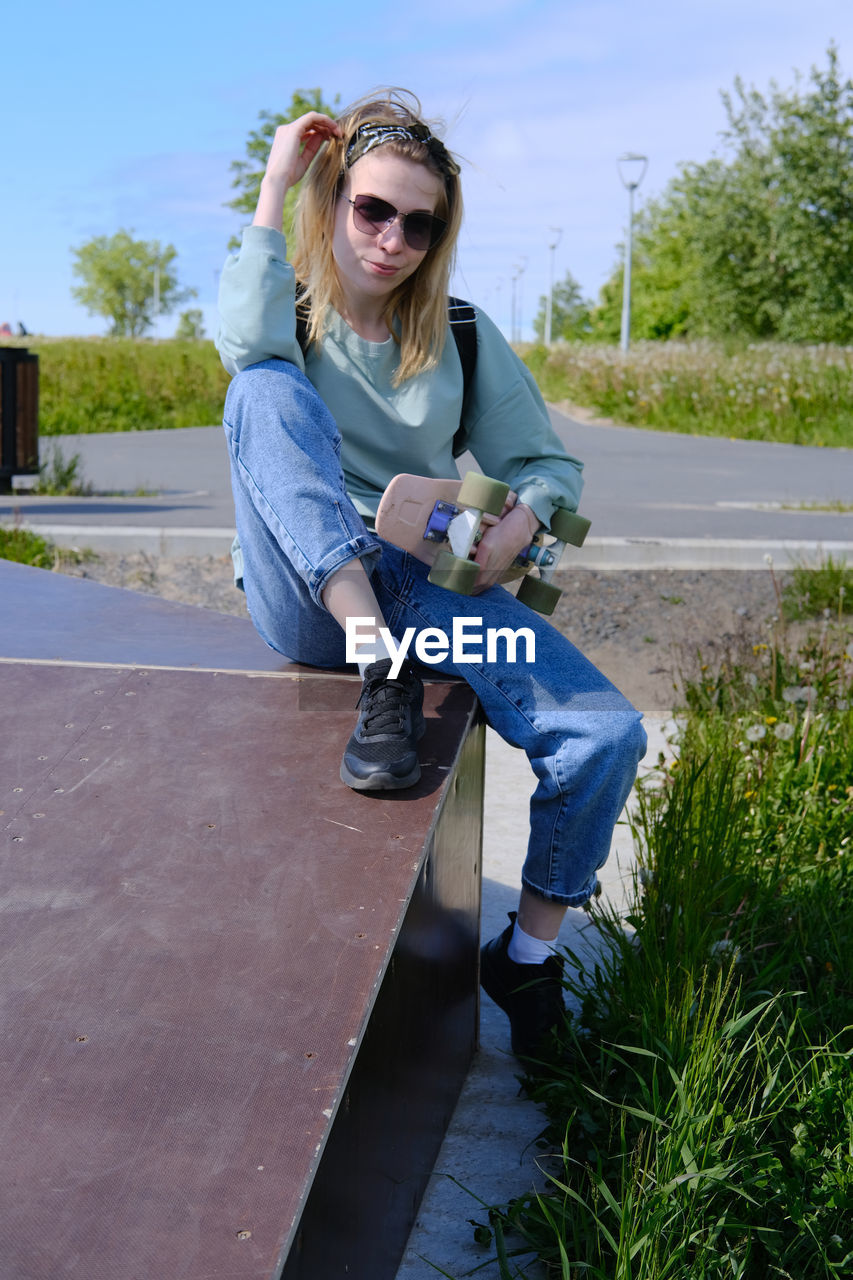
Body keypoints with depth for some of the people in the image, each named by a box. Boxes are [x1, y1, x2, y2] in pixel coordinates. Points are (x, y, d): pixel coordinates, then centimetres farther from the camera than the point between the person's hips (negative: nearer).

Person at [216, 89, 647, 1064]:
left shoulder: (463, 337, 11)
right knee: (268, 390, -28)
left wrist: (518, 523, -12)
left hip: (422, 581, 2)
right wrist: (276, 182, -12)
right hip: (303, 598, -2)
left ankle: (528, 953, 6)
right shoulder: (287, 311, 5)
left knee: (607, 736, -19)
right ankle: (381, 678, -33)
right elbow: (247, 343, -22)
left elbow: (548, 462, 12)